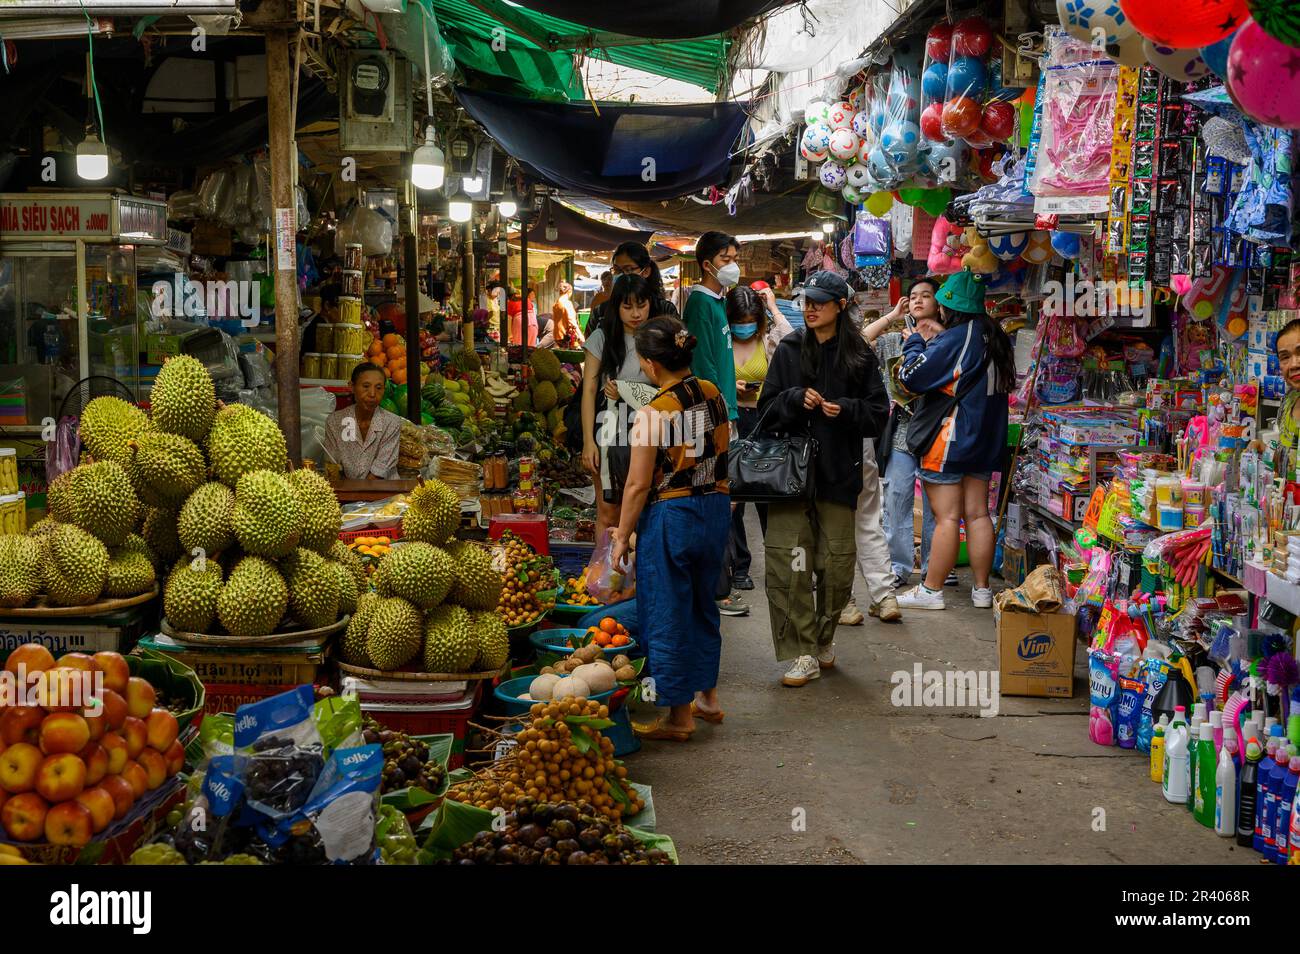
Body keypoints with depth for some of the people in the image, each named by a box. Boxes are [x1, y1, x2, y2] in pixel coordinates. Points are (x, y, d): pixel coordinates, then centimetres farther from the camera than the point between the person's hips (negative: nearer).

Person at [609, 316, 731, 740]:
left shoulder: (654, 413, -20)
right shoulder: (713, 395, 0)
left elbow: (639, 486, -17)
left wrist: (622, 537, -6)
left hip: (671, 517, -7)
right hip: (715, 510, 7)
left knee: (668, 616, 6)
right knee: (702, 603, 23)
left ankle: (680, 716, 15)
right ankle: (707, 697, 35)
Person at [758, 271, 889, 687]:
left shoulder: (860, 355, 5)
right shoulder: (789, 349, 7)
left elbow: (878, 412, 5)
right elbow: (767, 407, 6)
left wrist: (845, 410, -13)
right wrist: (796, 399, -13)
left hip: (838, 471, 0)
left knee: (837, 563, 7)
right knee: (789, 562, -8)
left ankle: (824, 638, 28)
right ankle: (803, 652, -3)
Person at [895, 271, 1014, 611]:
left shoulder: (955, 339, -18)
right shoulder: (994, 337, 8)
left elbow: (911, 376, -18)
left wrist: (917, 341, -2)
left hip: (948, 441, -8)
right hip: (985, 440, 8)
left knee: (946, 518, -4)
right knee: (978, 513, 10)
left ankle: (931, 590, 2)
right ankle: (982, 590, 14)